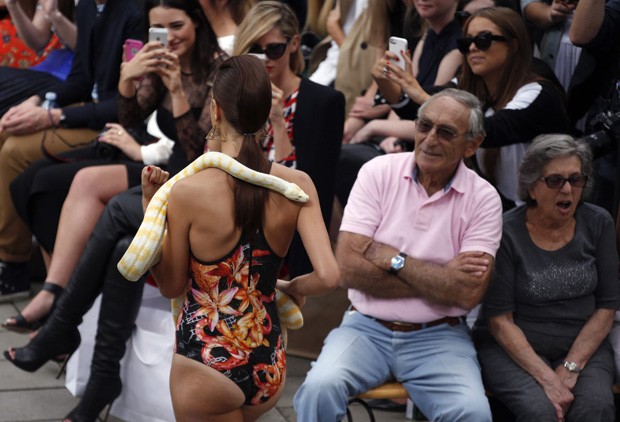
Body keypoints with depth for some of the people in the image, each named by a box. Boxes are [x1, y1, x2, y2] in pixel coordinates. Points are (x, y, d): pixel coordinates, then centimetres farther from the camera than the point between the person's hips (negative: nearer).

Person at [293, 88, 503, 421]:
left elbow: (469, 292, -14)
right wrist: (438, 279, -11)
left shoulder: (483, 199, -2)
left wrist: (392, 258, -11)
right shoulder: (379, 173, -2)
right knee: (320, 387, -29)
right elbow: (347, 269, -11)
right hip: (367, 327, 0)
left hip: (438, 337, 0)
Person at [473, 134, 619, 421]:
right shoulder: (506, 233, -10)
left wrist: (571, 368, -10)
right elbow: (500, 320, -10)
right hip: (512, 347, -2)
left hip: (583, 345, 3)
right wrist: (547, 378, -20)